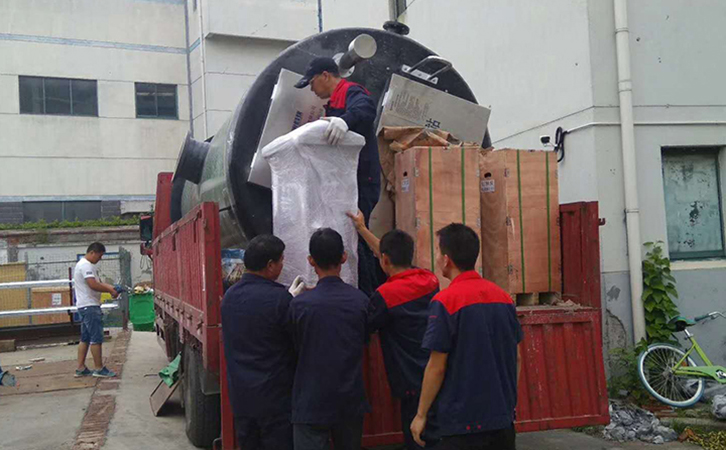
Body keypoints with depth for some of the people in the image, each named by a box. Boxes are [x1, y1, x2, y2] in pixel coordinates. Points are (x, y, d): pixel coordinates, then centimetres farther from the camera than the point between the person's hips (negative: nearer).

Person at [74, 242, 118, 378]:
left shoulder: (85, 265, 19)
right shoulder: (86, 265, -15)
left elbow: (98, 282, 21)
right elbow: (93, 285, -25)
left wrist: (111, 287, 6)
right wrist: (110, 291, -16)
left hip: (86, 307, 11)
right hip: (90, 306, -11)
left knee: (85, 338, 13)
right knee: (96, 338, -7)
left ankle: (81, 368, 17)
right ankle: (99, 369, -3)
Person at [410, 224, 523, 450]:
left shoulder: (446, 300, -15)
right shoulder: (503, 296, 3)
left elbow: (437, 367, -15)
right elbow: (515, 357, 10)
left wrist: (421, 415, -4)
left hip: (462, 422, -6)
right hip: (502, 417, 6)